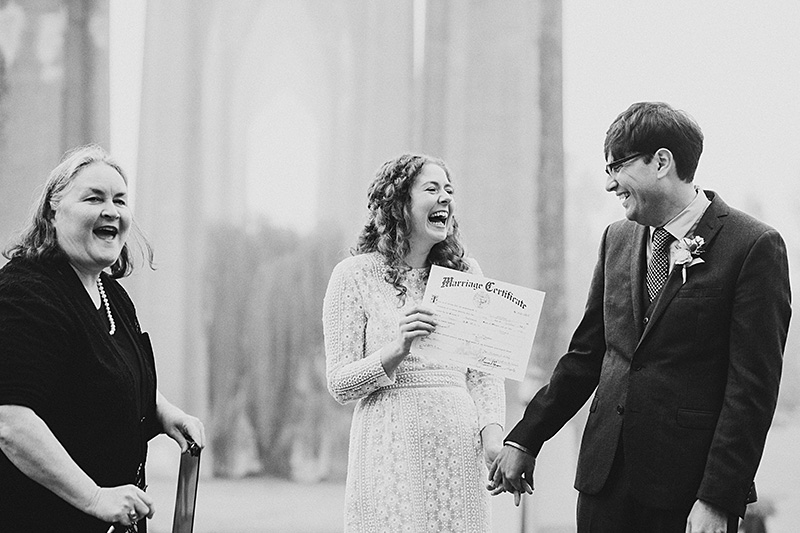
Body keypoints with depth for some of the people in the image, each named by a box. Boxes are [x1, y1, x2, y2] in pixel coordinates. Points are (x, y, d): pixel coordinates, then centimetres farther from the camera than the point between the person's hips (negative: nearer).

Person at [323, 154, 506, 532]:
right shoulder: (355, 275, 1)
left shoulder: (465, 272, 12)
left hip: (461, 446, 3)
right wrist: (394, 352, -17)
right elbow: (340, 386, -1)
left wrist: (492, 429, -6)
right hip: (391, 450, -3)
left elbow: (485, 371, 10)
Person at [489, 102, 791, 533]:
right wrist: (525, 439, 15)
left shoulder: (754, 247, -8)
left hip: (688, 485, -5)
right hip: (605, 478, 5)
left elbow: (753, 387, -12)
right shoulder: (617, 239, 11)